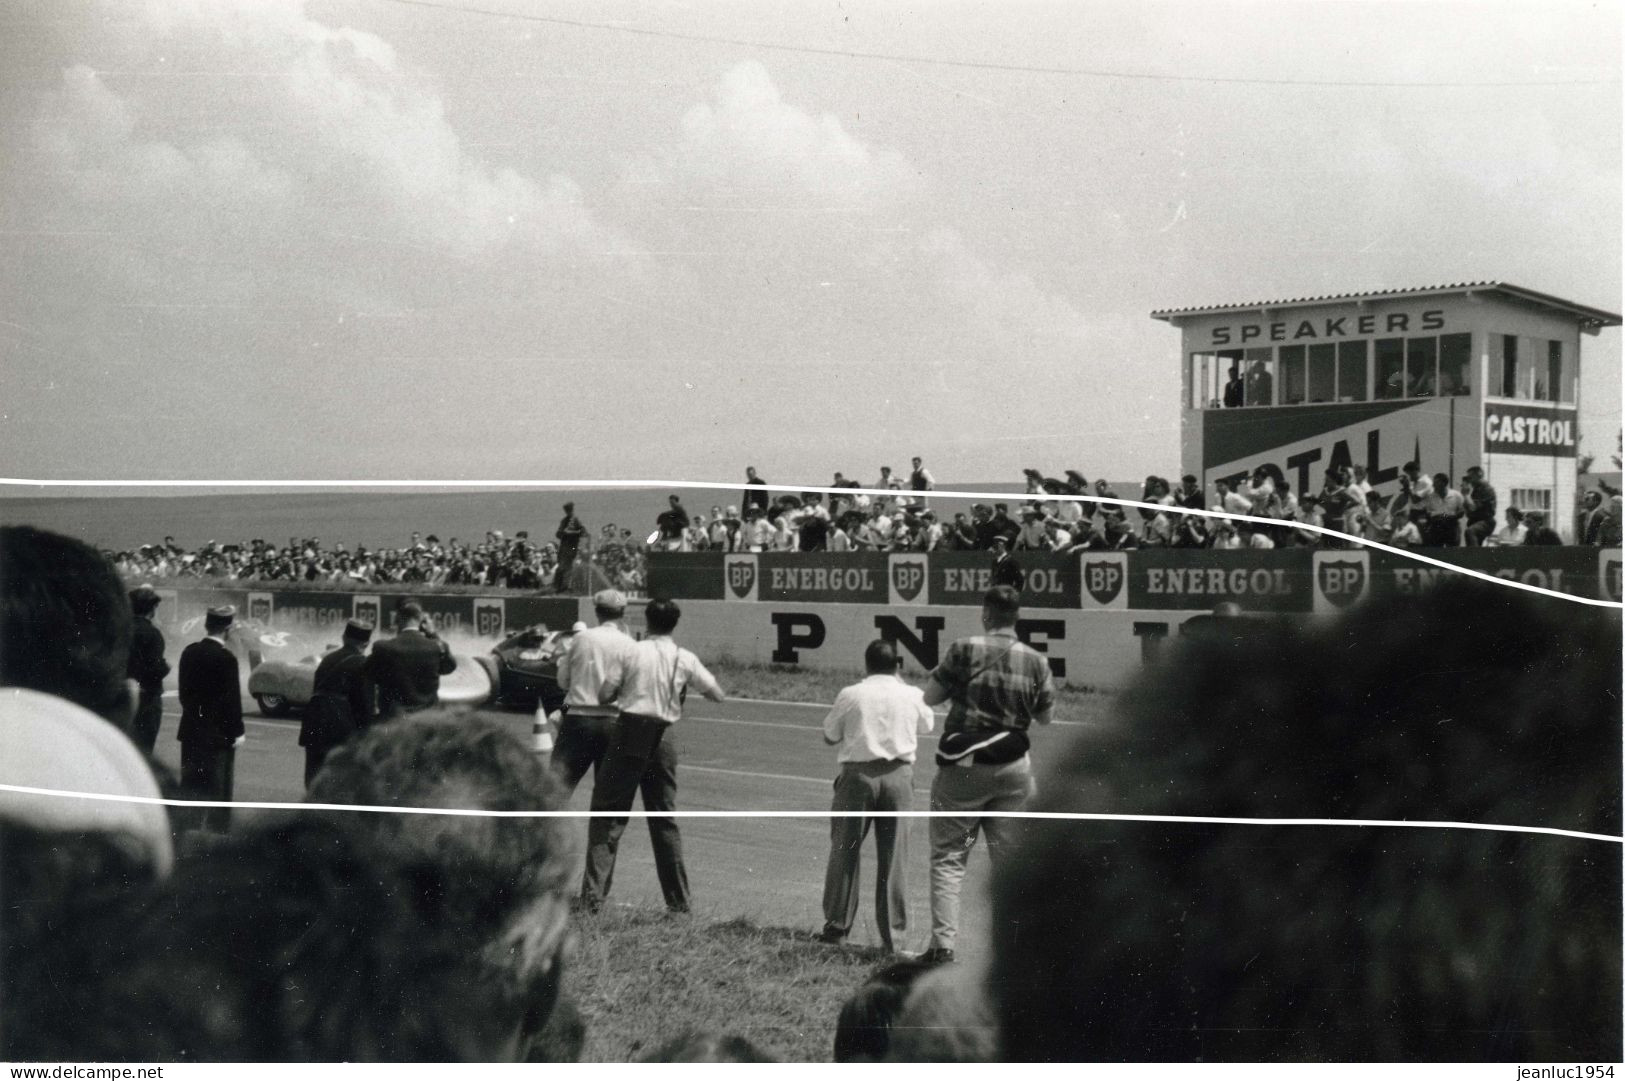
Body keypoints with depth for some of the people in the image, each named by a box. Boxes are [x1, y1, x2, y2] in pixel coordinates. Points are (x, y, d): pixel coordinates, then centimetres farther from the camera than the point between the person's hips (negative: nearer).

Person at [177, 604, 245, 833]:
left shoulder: (189, 652, 2)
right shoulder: (226, 657, -17)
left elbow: (184, 691, 8)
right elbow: (232, 698, -16)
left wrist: (193, 713, 16)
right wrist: (237, 731, -9)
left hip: (191, 730, 6)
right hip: (219, 732, -6)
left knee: (191, 785, 14)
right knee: (219, 788, 0)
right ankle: (217, 830, 1)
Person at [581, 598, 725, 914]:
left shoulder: (634, 652, -2)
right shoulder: (685, 659, 3)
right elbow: (718, 695, 11)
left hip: (631, 734, -3)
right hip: (664, 741, 3)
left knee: (608, 815, 1)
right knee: (664, 821, 12)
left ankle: (593, 896, -7)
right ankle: (679, 901, 15)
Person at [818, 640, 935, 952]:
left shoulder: (851, 695, -2)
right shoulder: (911, 695, 2)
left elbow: (829, 737, 8)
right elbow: (927, 724, 24)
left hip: (858, 774, -1)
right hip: (898, 775, 1)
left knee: (845, 851, 10)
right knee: (893, 858, 5)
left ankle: (837, 926, 14)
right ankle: (893, 936, 5)